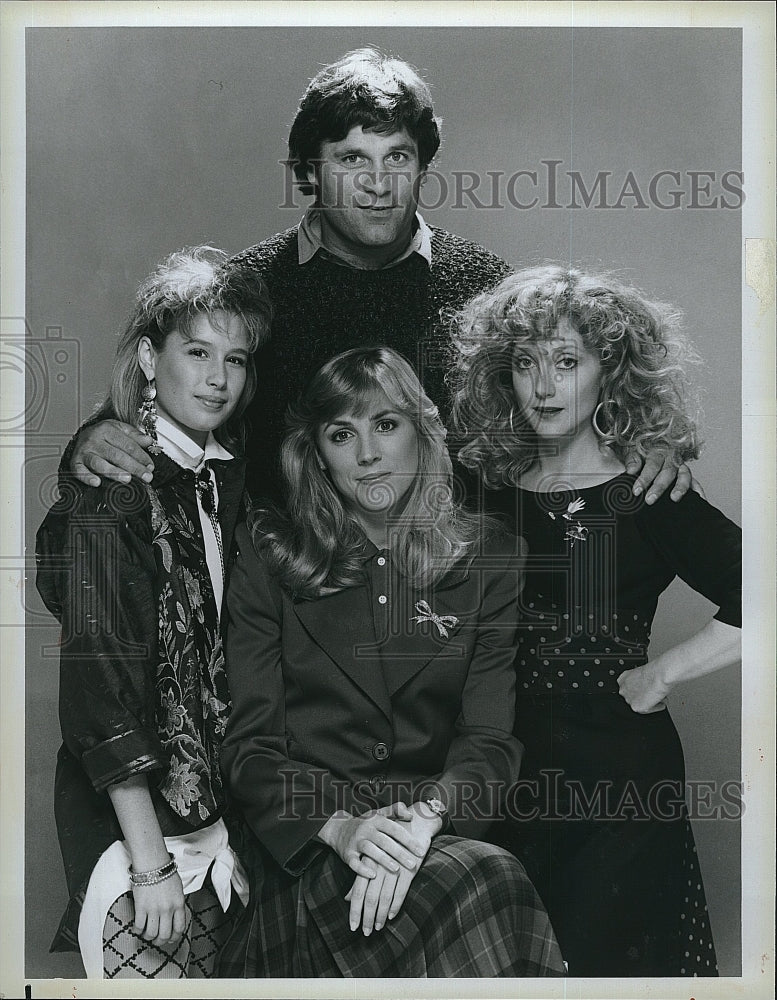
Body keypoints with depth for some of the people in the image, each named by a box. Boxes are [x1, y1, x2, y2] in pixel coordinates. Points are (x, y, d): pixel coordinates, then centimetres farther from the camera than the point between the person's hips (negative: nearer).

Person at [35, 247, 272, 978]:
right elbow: (102, 683, -15)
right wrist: (151, 860, -15)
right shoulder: (110, 493, -12)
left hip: (221, 804, 6)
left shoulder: (233, 480, 6)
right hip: (129, 809, -5)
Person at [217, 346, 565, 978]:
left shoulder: (490, 560, 8)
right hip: (309, 847, -2)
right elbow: (249, 742, 1)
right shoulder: (269, 557, 7)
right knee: (485, 883, -32)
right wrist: (341, 826, -18)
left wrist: (425, 817, -21)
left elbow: (490, 736, 0)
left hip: (448, 827, 3)